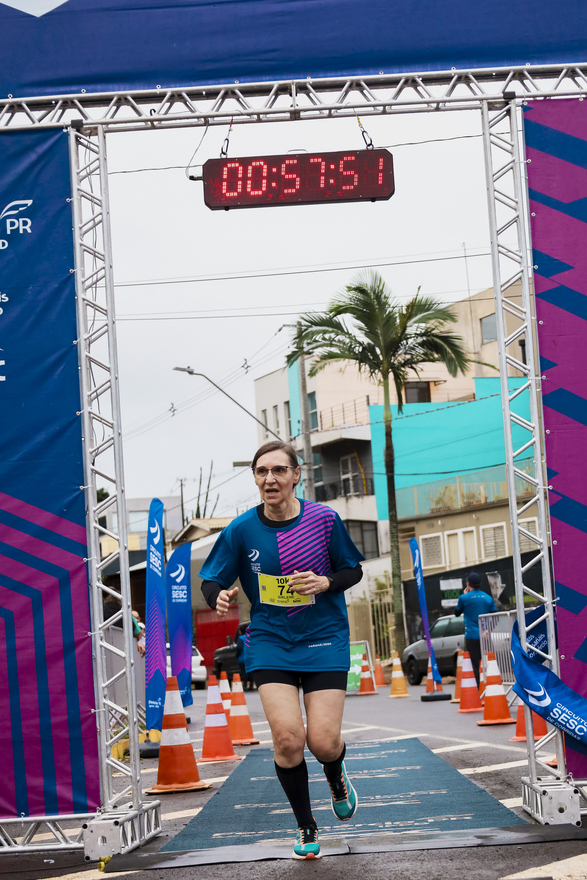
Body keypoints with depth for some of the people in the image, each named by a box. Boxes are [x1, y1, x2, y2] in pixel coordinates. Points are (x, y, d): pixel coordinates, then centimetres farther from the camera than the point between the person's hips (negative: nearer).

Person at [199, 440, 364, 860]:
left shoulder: (324, 519, -7)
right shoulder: (241, 530, -5)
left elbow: (354, 570, 4)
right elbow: (211, 580, 1)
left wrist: (325, 582, -16)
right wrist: (220, 596, -22)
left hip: (324, 640, 0)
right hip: (270, 642, 1)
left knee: (323, 742, -9)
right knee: (287, 737, -15)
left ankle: (337, 776, 32)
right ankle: (306, 827, 10)